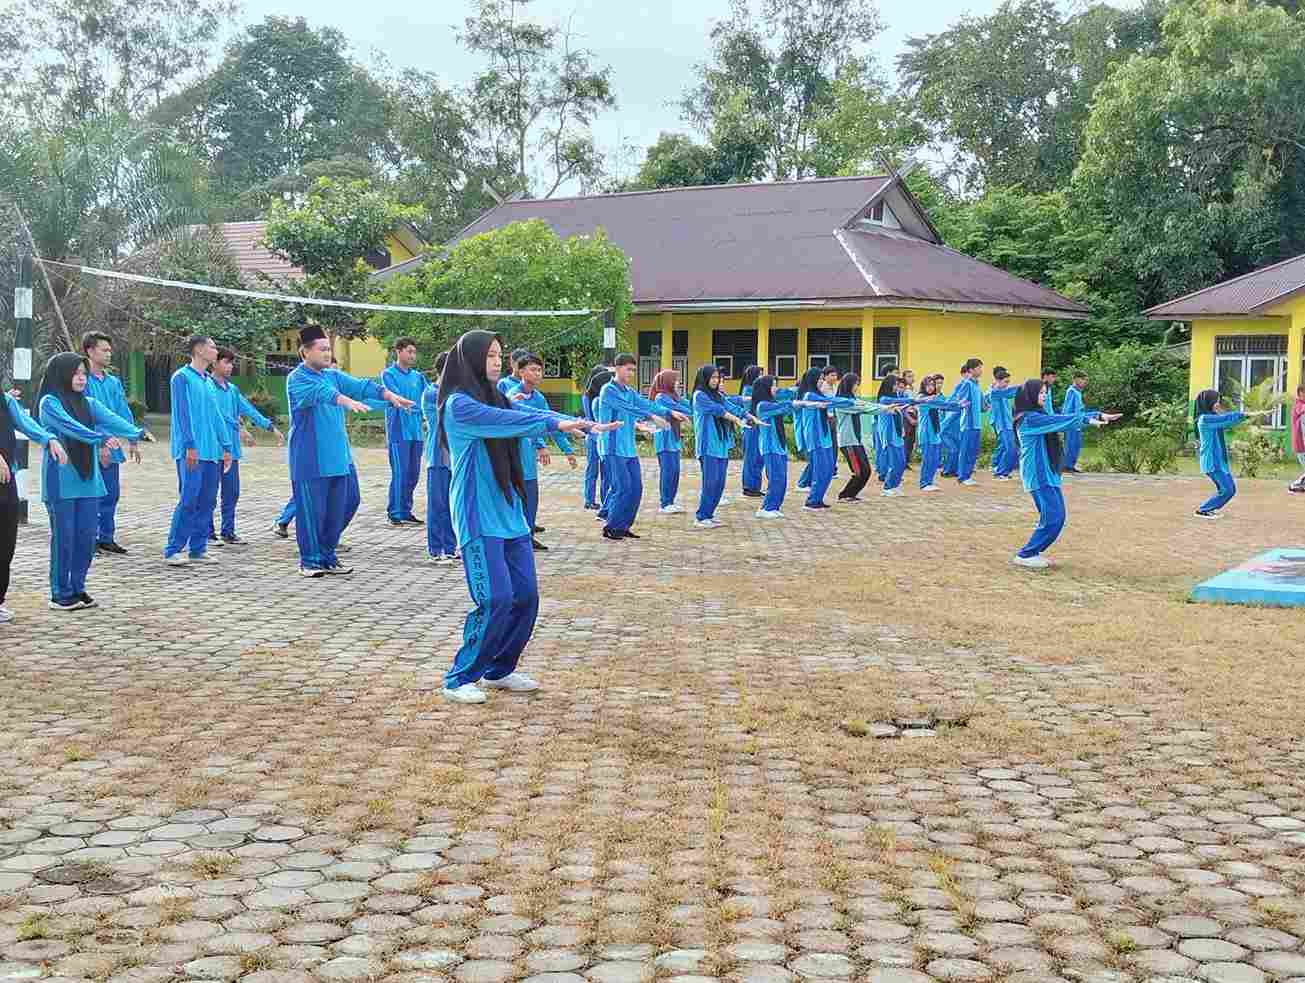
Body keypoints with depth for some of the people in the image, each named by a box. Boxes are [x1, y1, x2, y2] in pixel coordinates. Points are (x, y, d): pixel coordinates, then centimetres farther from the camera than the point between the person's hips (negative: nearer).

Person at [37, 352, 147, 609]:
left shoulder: (89, 404, 11)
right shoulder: (49, 402, -5)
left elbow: (111, 419, -5)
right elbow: (70, 426, -21)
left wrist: (137, 432, -24)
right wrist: (101, 438, -34)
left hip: (88, 479, 5)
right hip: (61, 481, -5)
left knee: (86, 537, 7)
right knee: (64, 537, -1)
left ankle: (77, 588, 19)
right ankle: (61, 593, 8)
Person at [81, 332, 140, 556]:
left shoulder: (114, 382, 14)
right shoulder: (83, 380, -8)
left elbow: (124, 413, 15)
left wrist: (132, 441, 9)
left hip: (111, 449, 7)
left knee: (111, 495, 9)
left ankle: (106, 539, 18)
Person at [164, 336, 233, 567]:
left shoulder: (209, 381, 18)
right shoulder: (182, 377, -5)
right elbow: (182, 413, -11)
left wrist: (226, 446, 16)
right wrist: (190, 445, -17)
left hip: (212, 452, 8)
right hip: (192, 453, -8)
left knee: (207, 502, 7)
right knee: (188, 500, -11)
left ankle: (198, 549, 13)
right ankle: (173, 551, -6)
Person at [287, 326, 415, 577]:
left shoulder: (333, 375, 13)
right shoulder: (296, 379, -9)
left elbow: (360, 386, 1)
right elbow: (321, 393, -29)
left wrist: (390, 395, -14)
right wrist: (347, 401, -46)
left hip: (338, 457, 7)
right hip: (310, 460, -7)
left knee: (339, 507, 10)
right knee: (312, 510, -2)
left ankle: (327, 556, 23)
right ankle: (309, 561, 10)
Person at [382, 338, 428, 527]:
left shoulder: (418, 377, 15)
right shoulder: (388, 374, -1)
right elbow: (395, 397, -15)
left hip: (415, 432, 6)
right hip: (398, 432, -6)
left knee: (413, 474, 7)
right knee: (400, 474, -8)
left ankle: (406, 511, 16)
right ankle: (394, 513, 0)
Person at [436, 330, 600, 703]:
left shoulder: (495, 398, 15)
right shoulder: (459, 404, -10)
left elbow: (531, 414, 7)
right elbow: (505, 421, -25)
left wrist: (581, 424, -5)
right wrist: (555, 423, -30)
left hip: (509, 514, 8)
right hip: (478, 518, -8)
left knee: (525, 596, 5)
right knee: (496, 599, -13)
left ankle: (499, 670, 22)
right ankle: (459, 679, 2)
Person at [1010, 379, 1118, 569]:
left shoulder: (1040, 416, 14)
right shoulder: (1029, 419, -14)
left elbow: (1063, 420, 10)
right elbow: (1061, 421, -22)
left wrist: (1099, 416, 3)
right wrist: (1087, 419, -27)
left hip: (1048, 474, 9)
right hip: (1038, 475, -9)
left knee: (1057, 517, 9)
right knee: (1052, 518, -10)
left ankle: (1033, 553, 17)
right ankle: (1025, 556, -2)